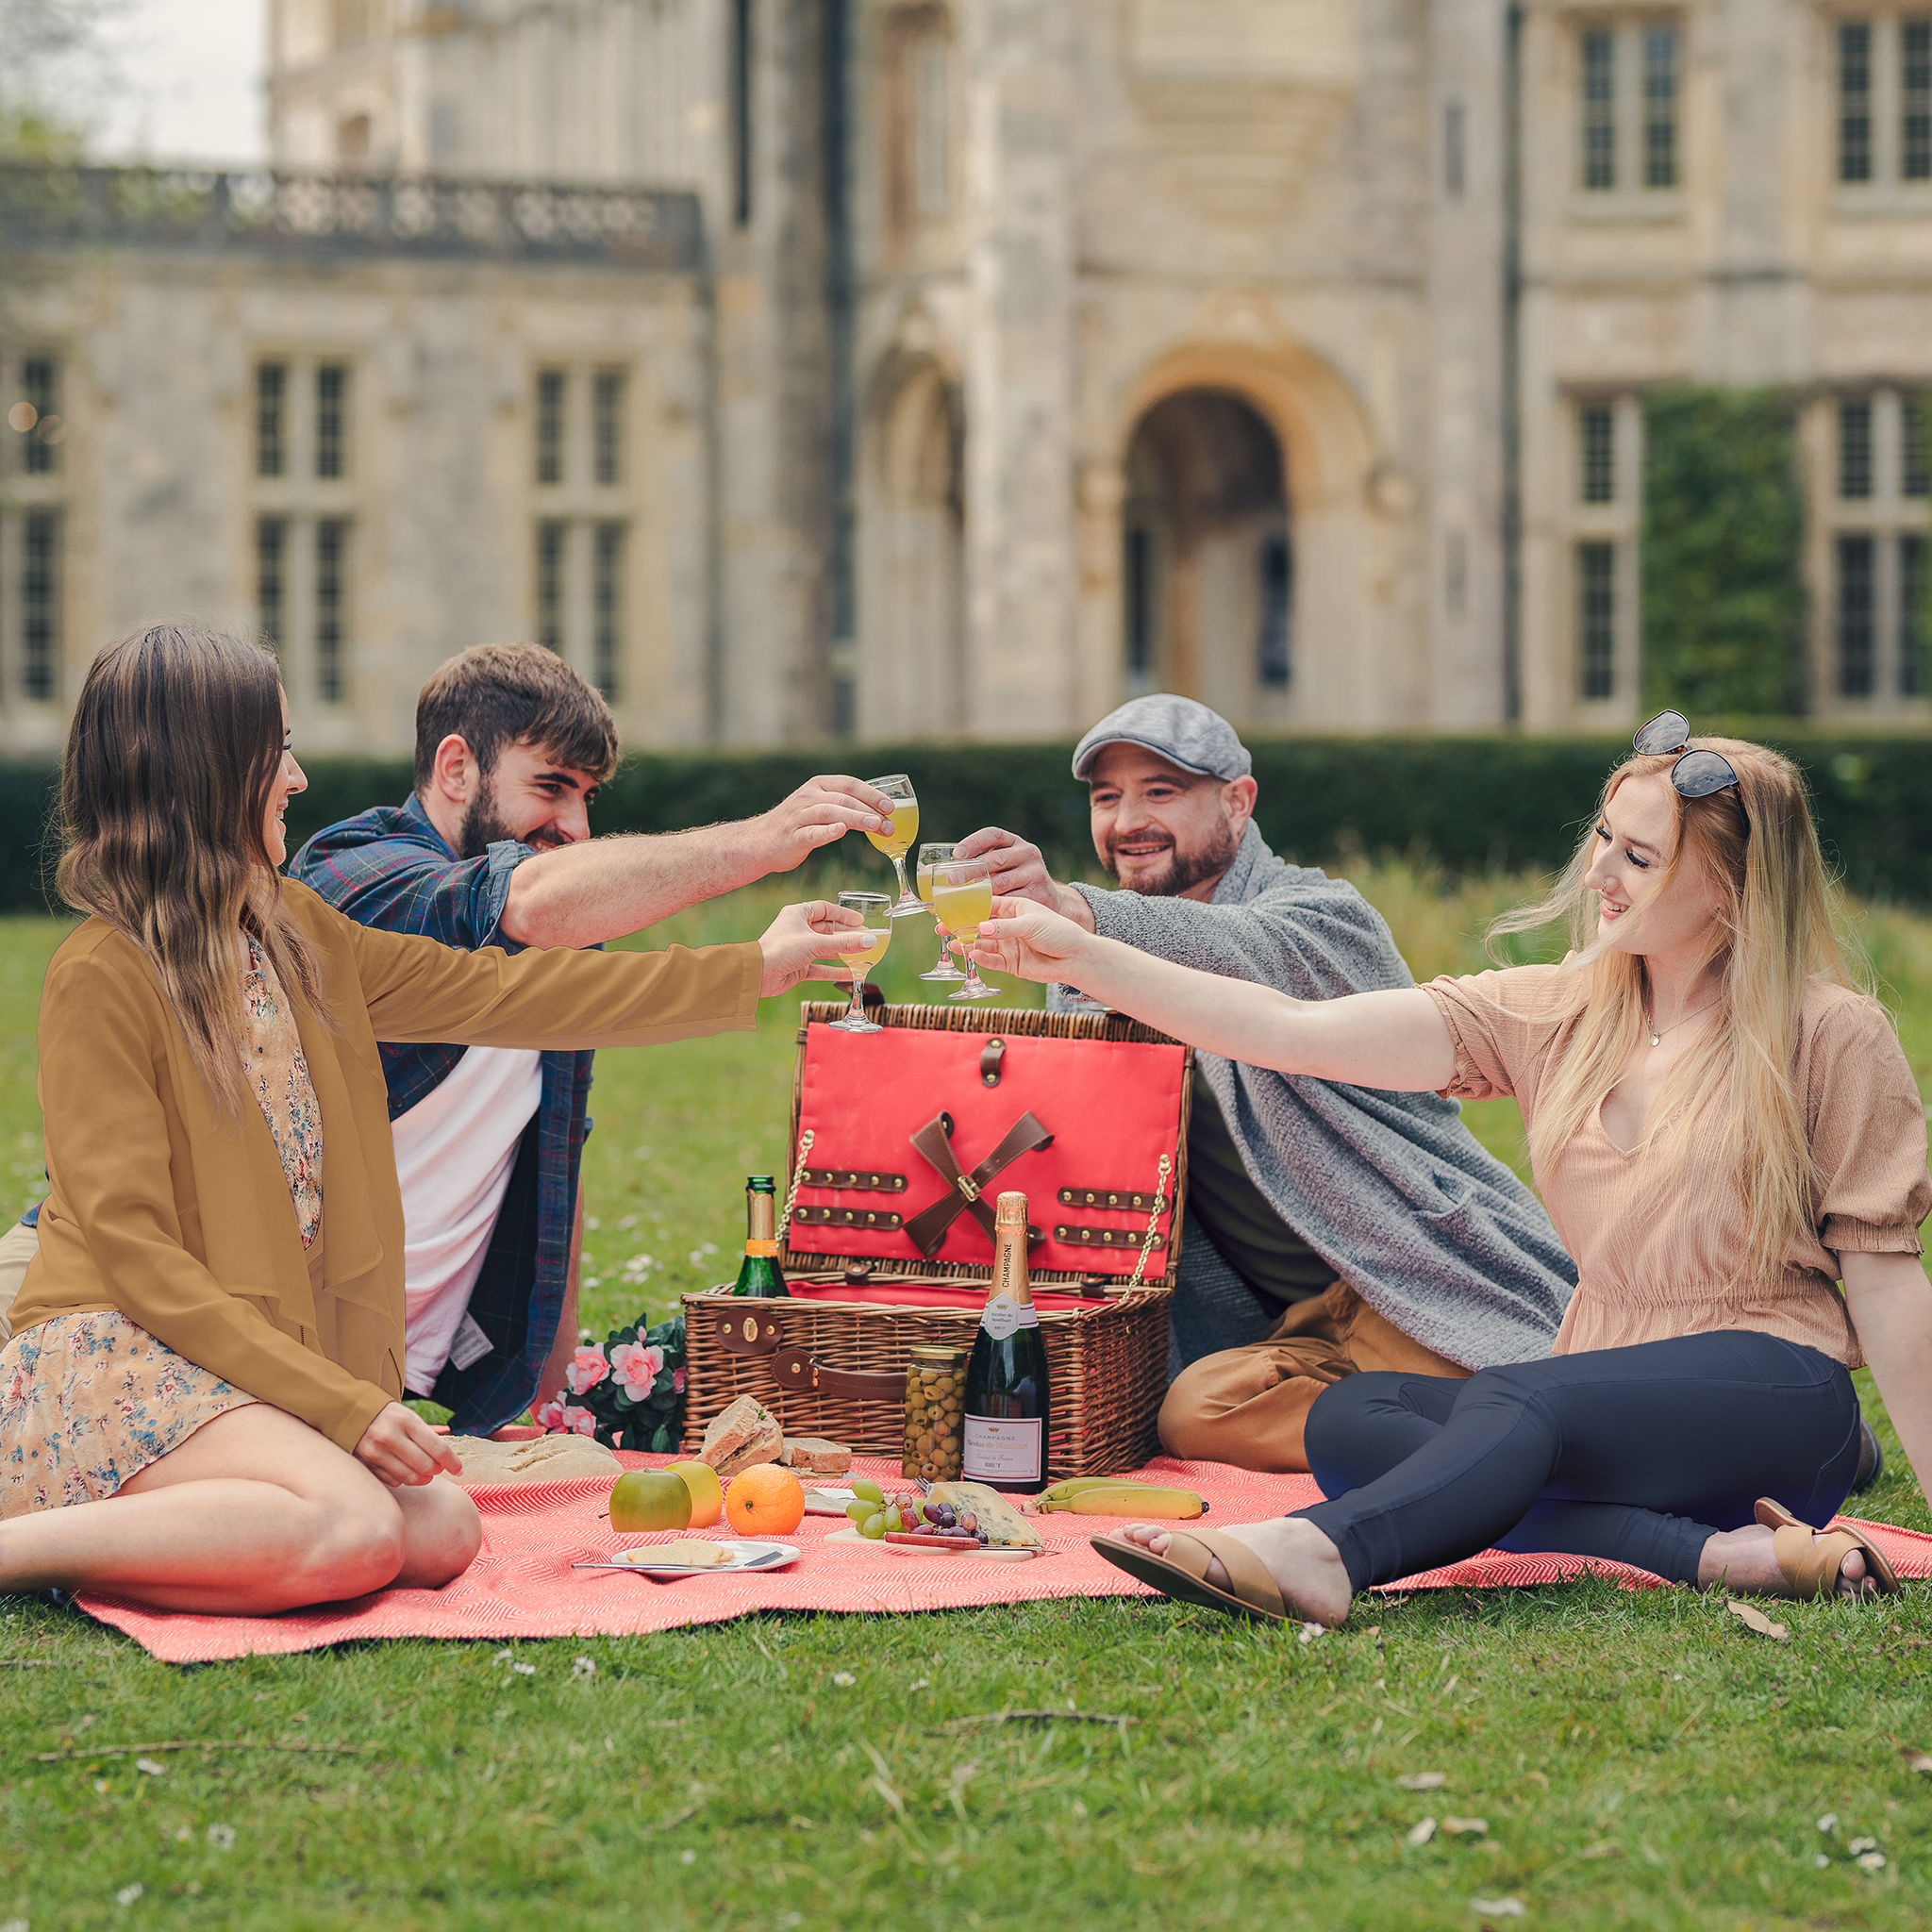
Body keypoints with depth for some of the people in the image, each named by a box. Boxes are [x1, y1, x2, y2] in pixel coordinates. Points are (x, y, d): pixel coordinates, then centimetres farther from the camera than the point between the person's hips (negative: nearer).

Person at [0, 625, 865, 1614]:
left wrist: (752, 969, 20)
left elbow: (491, 993, 18)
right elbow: (134, 1252, -17)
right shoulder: (103, 975, -13)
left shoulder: (291, 933, 12)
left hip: (263, 1356, 8)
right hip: (114, 1357, -8)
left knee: (441, 1531, -14)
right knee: (351, 1530, -30)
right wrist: (344, 1405, -21)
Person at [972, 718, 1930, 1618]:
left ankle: (1314, 1553, -64)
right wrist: (1084, 958, -5)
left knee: (1512, 1399, -35)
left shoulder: (1831, 1035, -1)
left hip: (1773, 1394, -6)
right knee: (1348, 1416, -20)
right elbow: (1302, 1031, 2)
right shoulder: (1554, 1014, 10)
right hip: (1615, 1403, 6)